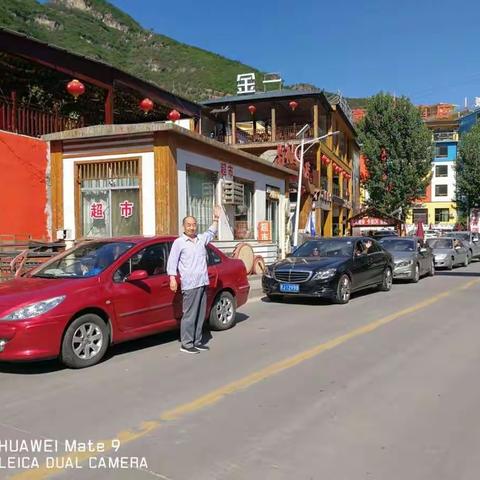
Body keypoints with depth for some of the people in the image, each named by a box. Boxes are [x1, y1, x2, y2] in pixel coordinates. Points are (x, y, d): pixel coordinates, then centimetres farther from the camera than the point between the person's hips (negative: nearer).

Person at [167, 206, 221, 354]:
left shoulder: (201, 239, 15)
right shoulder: (179, 242, -2)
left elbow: (211, 233, 36)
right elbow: (172, 261, -5)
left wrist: (216, 218, 27)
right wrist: (172, 279, -13)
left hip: (203, 283, 6)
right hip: (190, 285, -6)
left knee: (200, 314, 10)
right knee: (189, 315, -6)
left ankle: (197, 341, 19)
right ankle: (186, 344, 1)